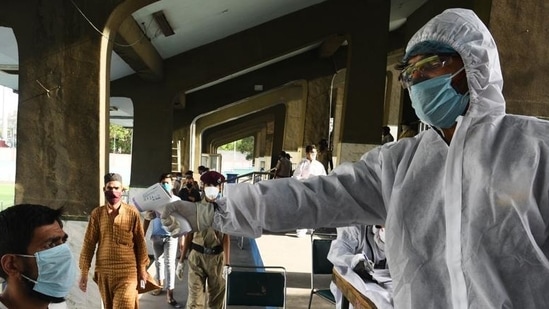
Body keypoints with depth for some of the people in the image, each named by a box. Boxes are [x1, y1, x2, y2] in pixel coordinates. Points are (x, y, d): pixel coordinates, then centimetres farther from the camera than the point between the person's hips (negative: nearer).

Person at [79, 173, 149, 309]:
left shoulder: (132, 213, -4)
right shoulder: (97, 214, 0)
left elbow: (140, 242, 2)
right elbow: (89, 243, 2)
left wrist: (142, 268, 4)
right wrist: (84, 271, 1)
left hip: (127, 272, -2)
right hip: (104, 272, 2)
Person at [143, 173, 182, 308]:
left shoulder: (177, 200, -2)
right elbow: (147, 219, 5)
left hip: (171, 236, -2)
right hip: (157, 236, 2)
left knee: (170, 263, -6)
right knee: (158, 261, 16)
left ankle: (170, 295, -6)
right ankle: (160, 285, 35)